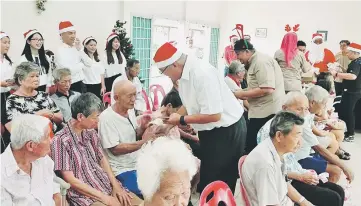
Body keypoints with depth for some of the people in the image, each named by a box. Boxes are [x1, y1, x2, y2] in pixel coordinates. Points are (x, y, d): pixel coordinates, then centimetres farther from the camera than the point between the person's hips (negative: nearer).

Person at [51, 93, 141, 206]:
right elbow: (71, 180, -16)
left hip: (106, 185, 7)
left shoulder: (91, 133, 5)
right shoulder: (61, 140, -15)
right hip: (83, 194, -6)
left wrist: (115, 185, -2)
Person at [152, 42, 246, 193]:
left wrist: (182, 120, -20)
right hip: (210, 130, 9)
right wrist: (170, 120, 0)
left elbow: (214, 115, -29)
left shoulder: (202, 73, -28)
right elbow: (189, 105, 12)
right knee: (205, 177, 19)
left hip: (227, 131, -9)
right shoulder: (185, 73, 0)